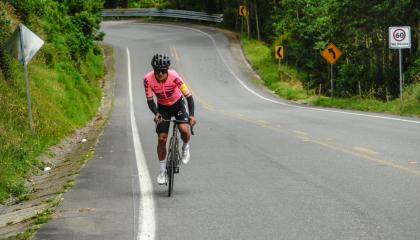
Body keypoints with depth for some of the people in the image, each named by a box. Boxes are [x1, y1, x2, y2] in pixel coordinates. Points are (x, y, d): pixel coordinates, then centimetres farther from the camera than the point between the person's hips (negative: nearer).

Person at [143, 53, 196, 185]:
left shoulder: (174, 76, -32)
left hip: (178, 104, -1)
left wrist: (191, 115, -40)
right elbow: (150, 100, -19)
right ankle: (162, 171, 9)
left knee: (184, 130, -26)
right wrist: (156, 114, -38)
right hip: (162, 107, 1)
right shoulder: (148, 79, -27)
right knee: (162, 139, -6)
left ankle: (185, 147, 10)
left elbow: (188, 96, -28)